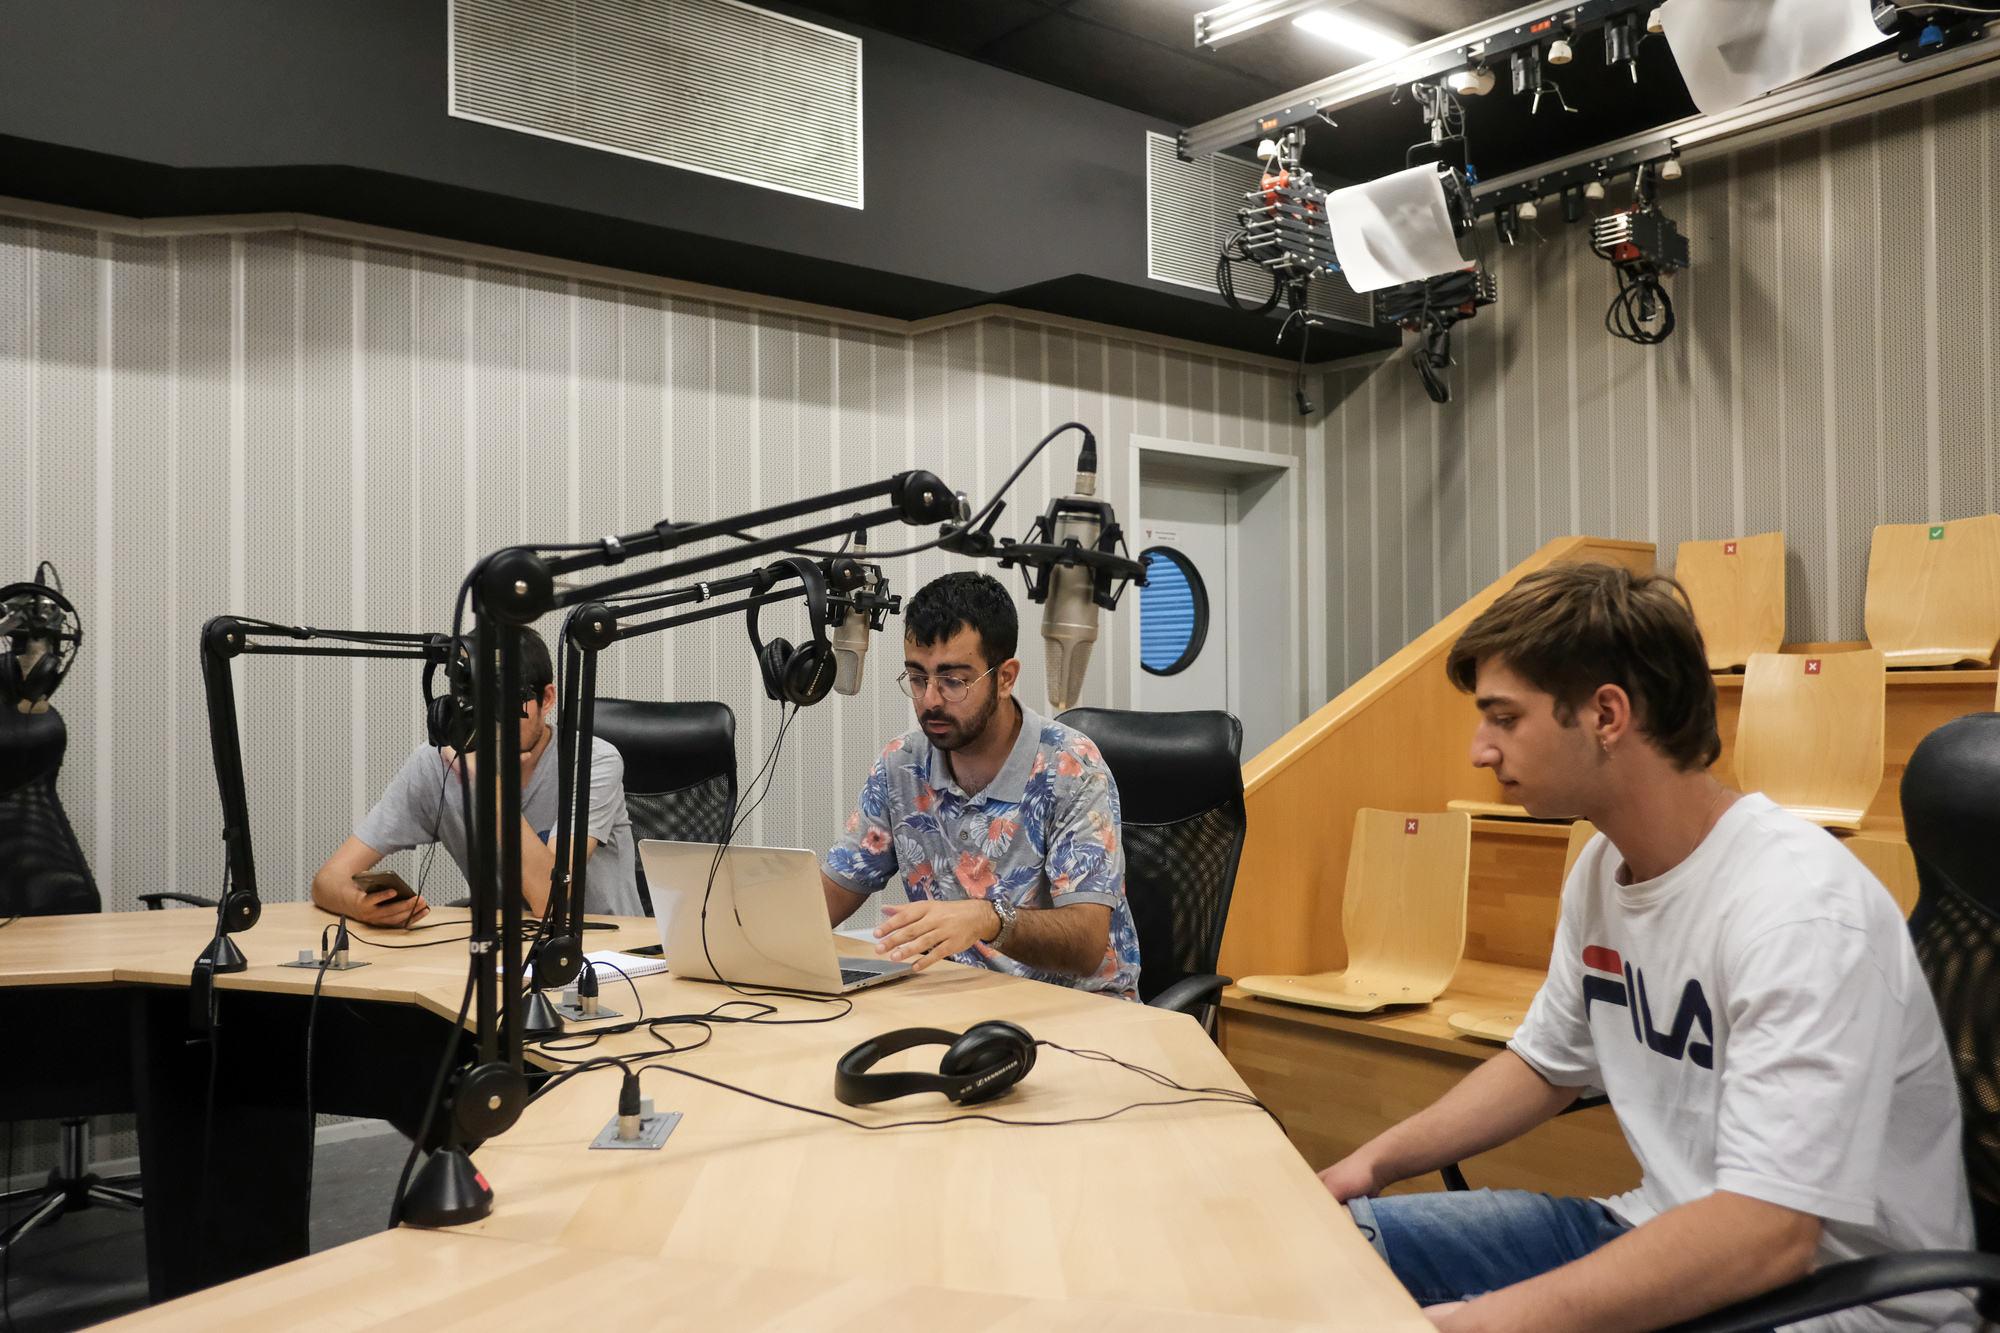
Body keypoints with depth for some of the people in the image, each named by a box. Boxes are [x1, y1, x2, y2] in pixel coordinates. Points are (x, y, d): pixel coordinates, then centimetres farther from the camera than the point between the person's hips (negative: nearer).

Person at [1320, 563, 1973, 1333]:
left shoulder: (1801, 908, -25)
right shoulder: (1602, 868, 1)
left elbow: (1766, 1232, -30)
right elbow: (1546, 1062, 16)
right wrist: (1370, 1164, 6)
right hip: (1671, 1238, 8)